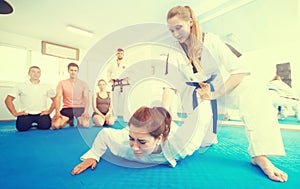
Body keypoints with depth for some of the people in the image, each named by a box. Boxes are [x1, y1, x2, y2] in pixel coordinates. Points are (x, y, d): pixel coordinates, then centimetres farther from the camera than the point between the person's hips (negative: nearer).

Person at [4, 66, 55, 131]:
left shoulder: (47, 87, 7)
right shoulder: (20, 86, 6)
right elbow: (8, 100, 5)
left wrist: (49, 111, -1)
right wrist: (15, 113, -5)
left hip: (41, 113, 1)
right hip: (25, 113, 0)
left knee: (45, 126, -26)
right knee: (22, 127, -27)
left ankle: (36, 124, 11)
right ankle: (30, 124, 11)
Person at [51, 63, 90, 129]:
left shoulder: (83, 84, 5)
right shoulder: (62, 83, 6)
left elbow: (86, 98, -5)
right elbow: (58, 97, -3)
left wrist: (86, 111, -22)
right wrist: (57, 112, -19)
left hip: (80, 108, -1)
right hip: (67, 109, 1)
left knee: (86, 125, -27)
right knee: (55, 126, -21)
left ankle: (79, 120, 13)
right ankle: (69, 120, 14)